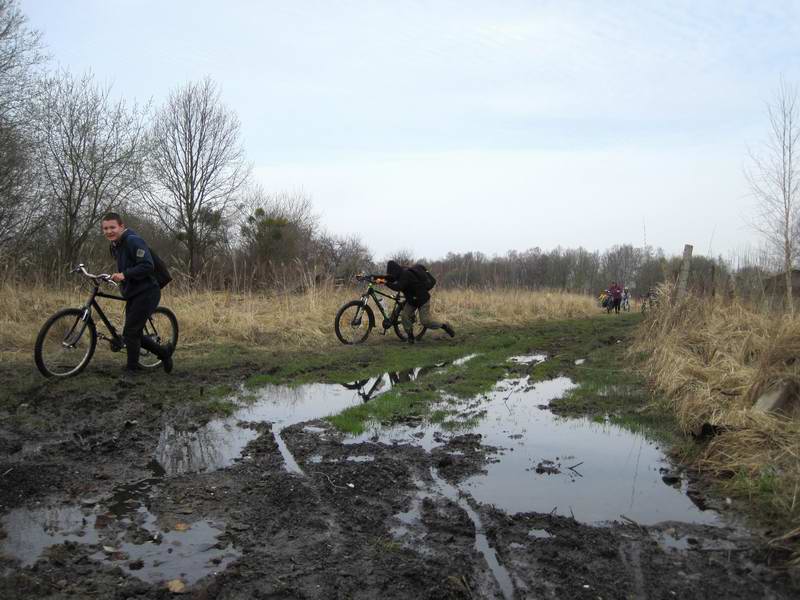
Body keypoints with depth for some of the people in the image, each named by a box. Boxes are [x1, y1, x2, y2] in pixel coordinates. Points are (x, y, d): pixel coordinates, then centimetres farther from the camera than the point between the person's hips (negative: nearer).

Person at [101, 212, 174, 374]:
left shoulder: (133, 241, -17)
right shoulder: (115, 245, 13)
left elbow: (147, 266, -26)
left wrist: (124, 275, -29)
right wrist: (118, 276, 12)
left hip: (146, 293, -10)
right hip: (132, 295, 10)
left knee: (130, 332, -8)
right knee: (134, 333, 11)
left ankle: (131, 370, 7)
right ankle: (164, 352, 27)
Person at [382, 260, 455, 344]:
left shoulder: (406, 274, -27)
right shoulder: (402, 273, 2)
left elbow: (398, 287, -36)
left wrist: (387, 283, -29)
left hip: (422, 299, -9)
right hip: (412, 300, 9)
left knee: (425, 320, -10)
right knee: (404, 316, -5)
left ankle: (445, 326, 9)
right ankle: (410, 337, 5)